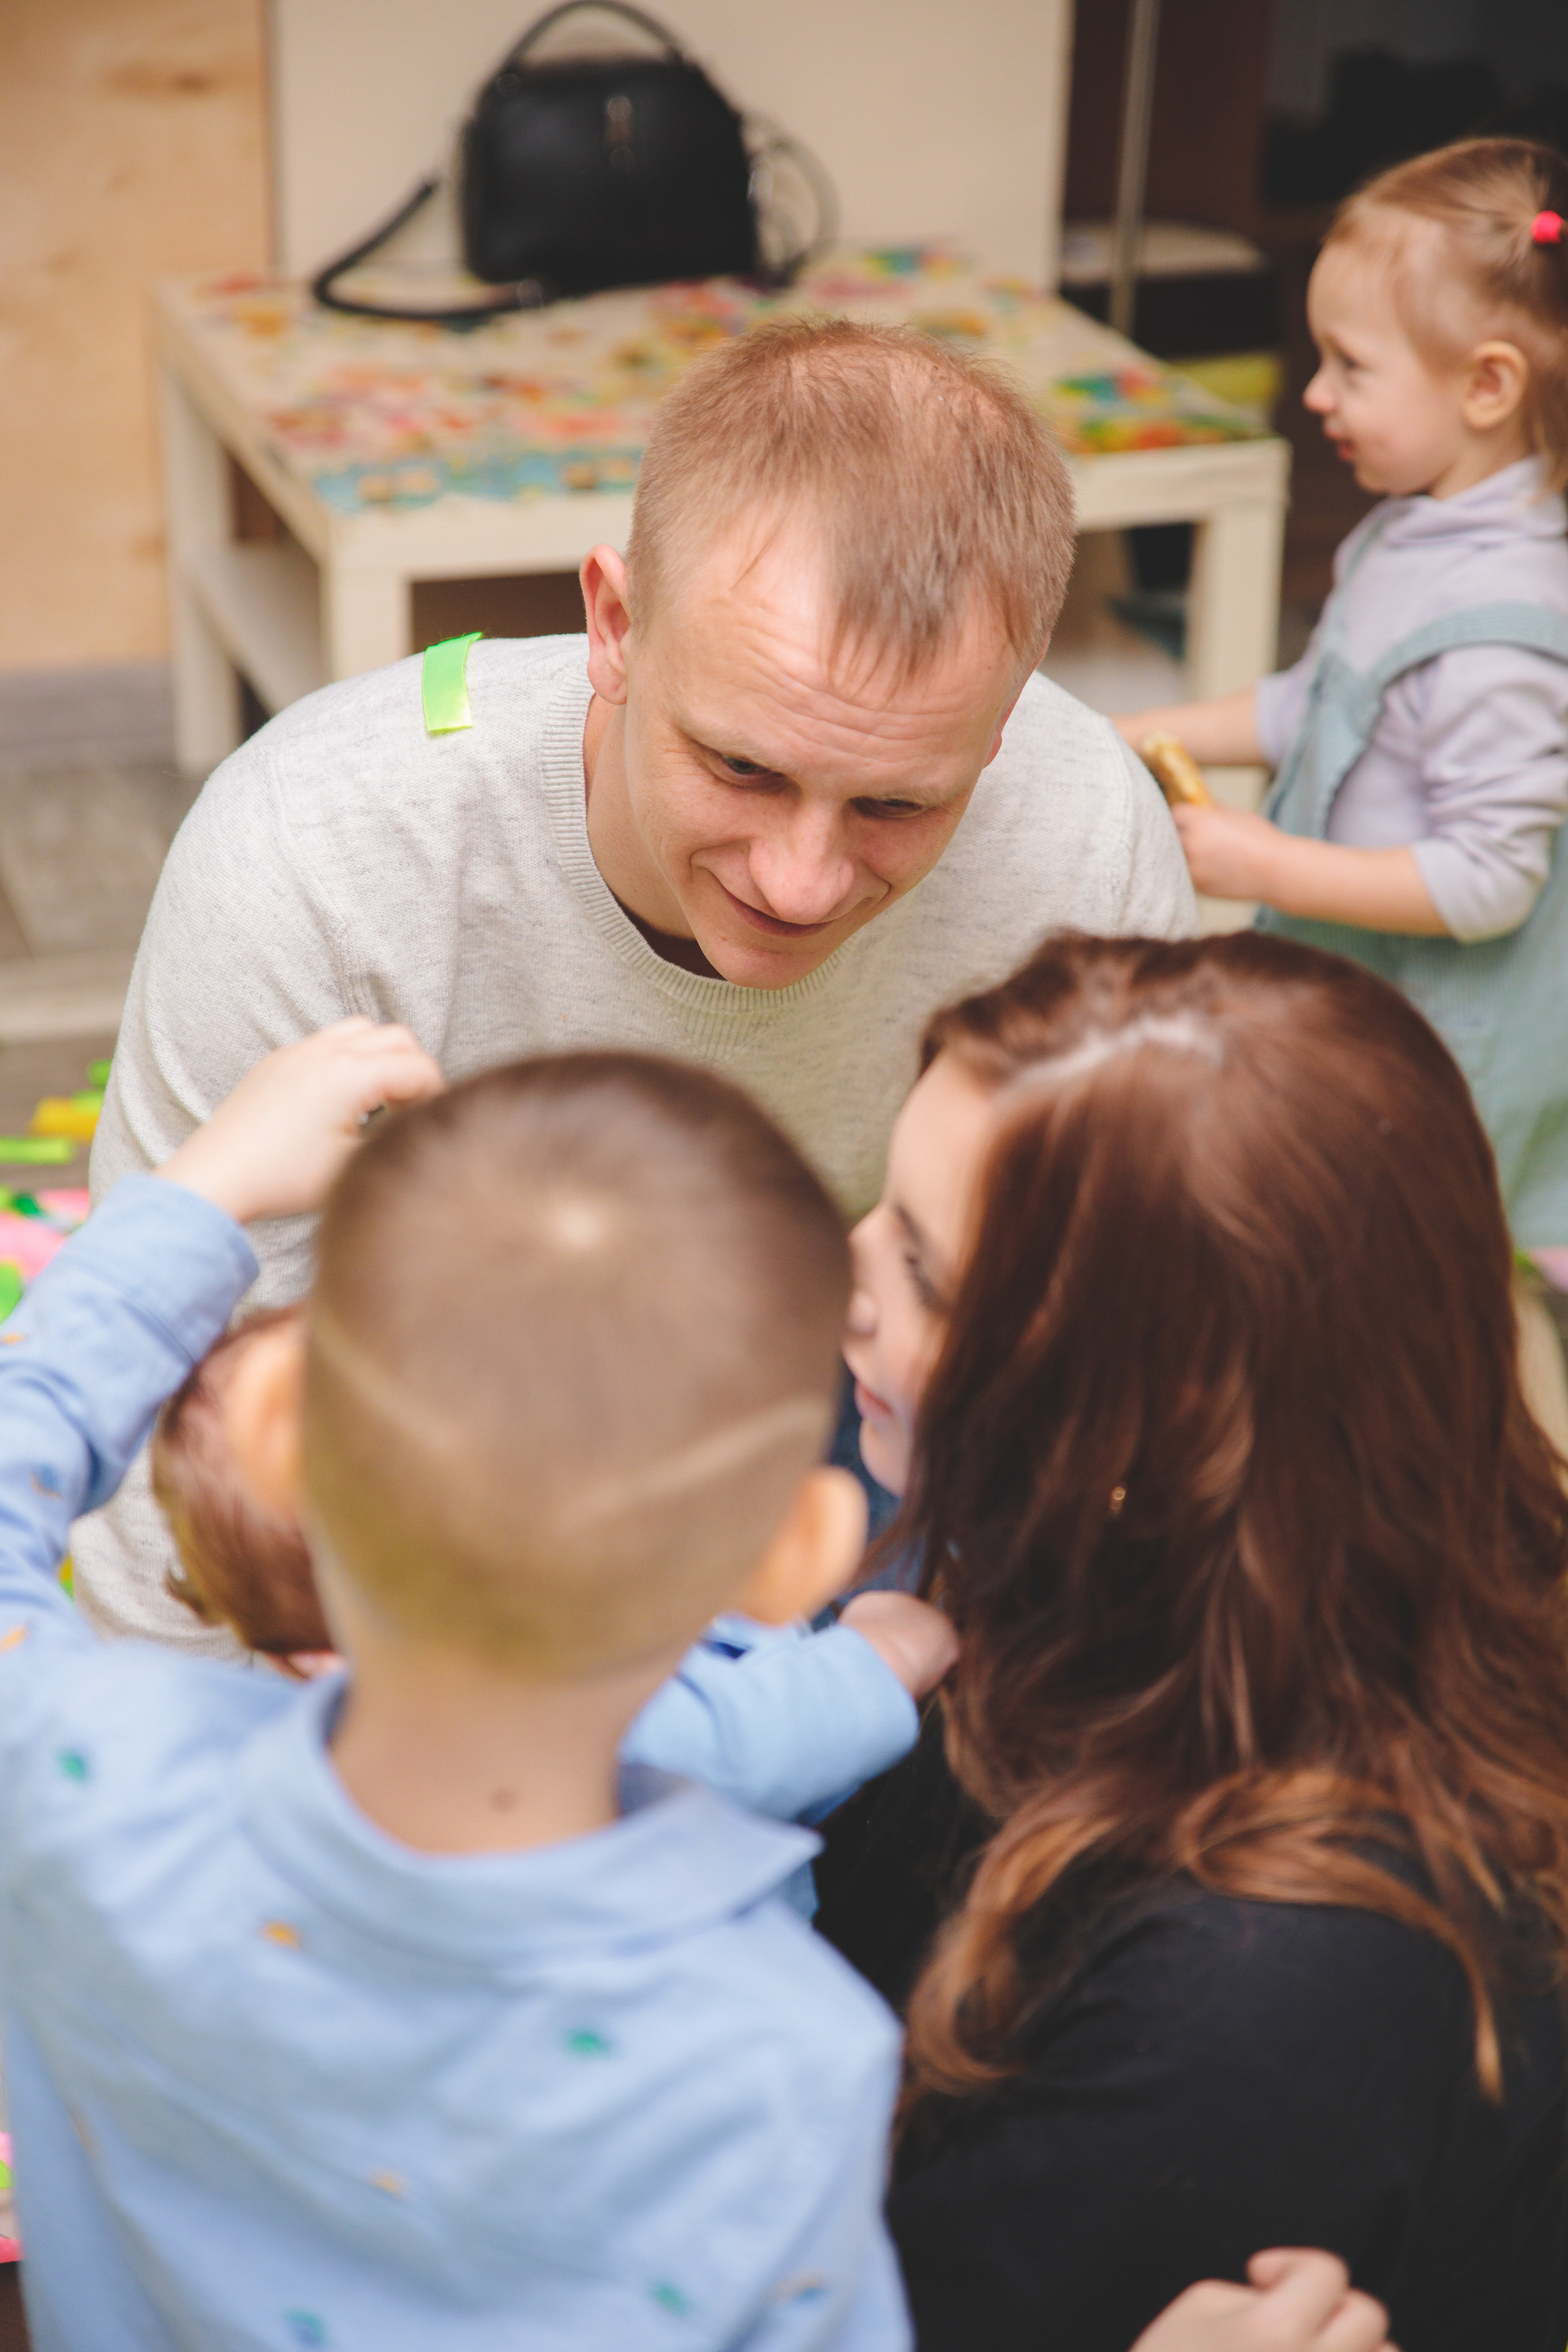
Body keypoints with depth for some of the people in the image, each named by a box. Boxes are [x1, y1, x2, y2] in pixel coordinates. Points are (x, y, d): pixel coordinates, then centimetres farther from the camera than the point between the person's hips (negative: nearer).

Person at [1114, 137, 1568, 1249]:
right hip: (1354, 992, 9)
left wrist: (1270, 868, -24)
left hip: (1436, 1048, -9)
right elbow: (1321, 702, 16)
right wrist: (1161, 736, 10)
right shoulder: (1415, 532, 0)